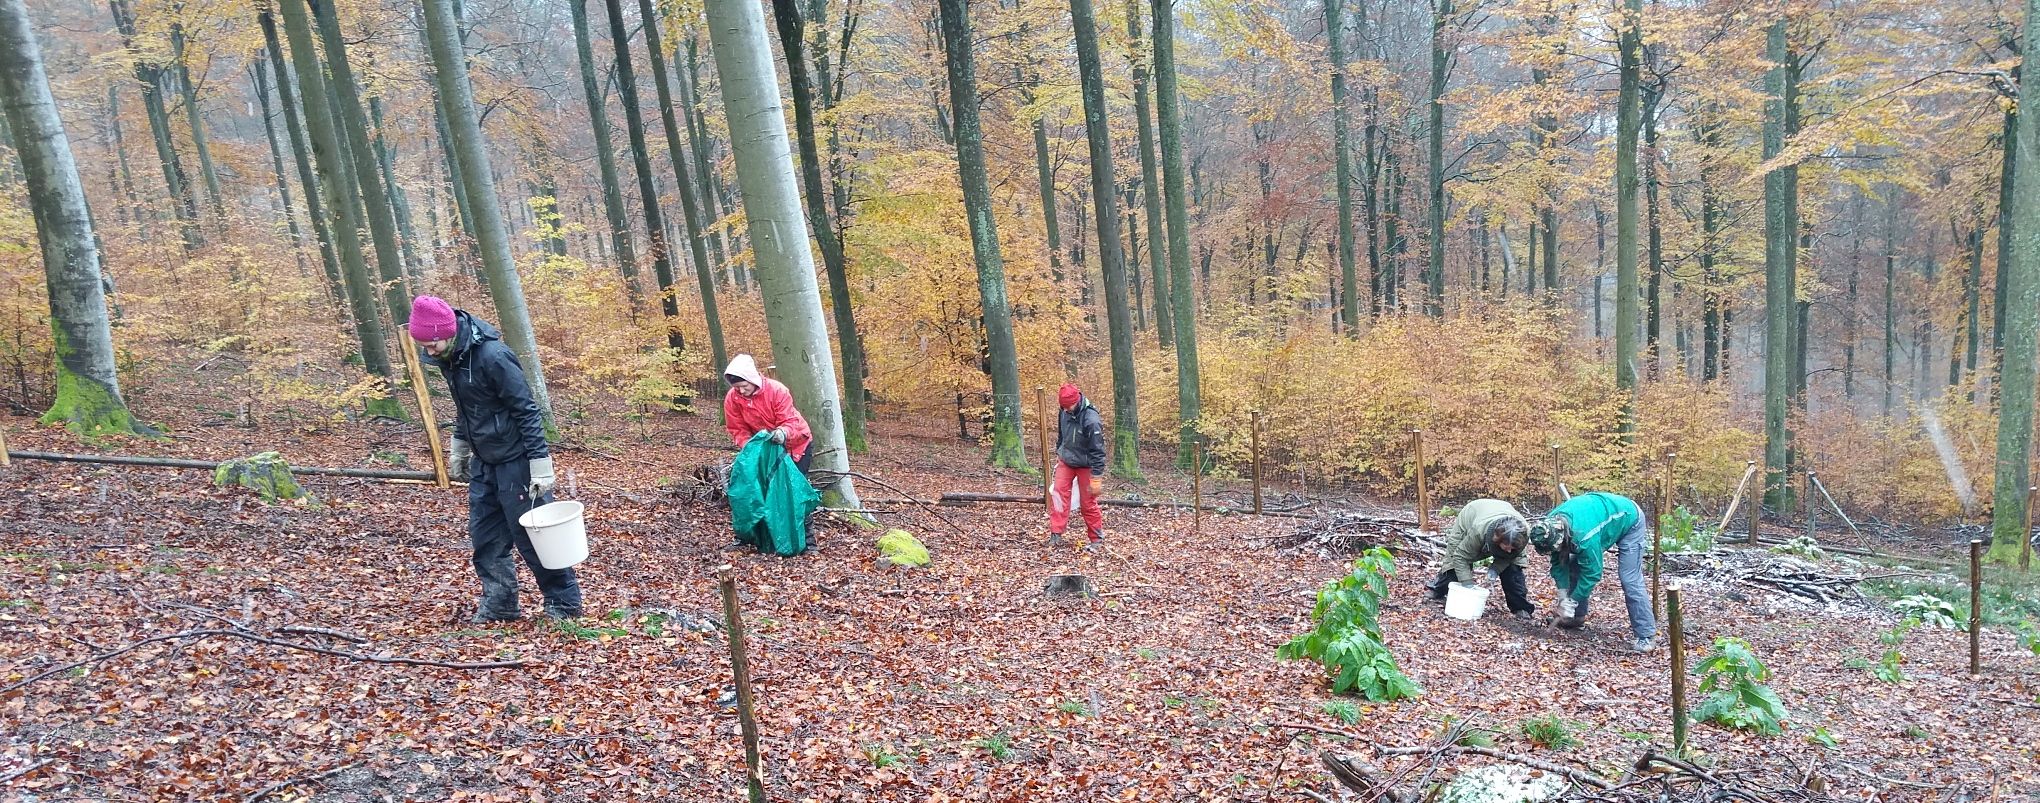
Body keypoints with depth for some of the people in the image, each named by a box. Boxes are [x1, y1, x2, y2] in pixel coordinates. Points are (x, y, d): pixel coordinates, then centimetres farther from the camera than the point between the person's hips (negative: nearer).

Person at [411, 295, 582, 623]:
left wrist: (541, 467, -21)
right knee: (485, 537, 12)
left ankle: (565, 602, 12)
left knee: (532, 536, -1)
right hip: (484, 462, 8)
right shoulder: (450, 357, 2)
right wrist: (458, 449, 22)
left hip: (516, 462, -8)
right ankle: (498, 604, 23)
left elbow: (527, 412, -22)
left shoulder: (493, 356, -24)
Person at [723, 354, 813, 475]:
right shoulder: (731, 399, -17)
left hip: (795, 442, -3)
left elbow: (789, 421, -27)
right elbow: (738, 429, -12)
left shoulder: (777, 390, -27)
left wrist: (783, 433, -49)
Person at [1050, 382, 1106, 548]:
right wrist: (1059, 453, 19)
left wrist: (1096, 478, -22)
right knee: (1058, 493, -8)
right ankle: (1056, 534, -6)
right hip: (1065, 461, 5)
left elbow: (1097, 450, -24)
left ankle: (1096, 539, 16)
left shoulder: (1091, 420, -28)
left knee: (1088, 503, 2)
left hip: (1085, 465, -5)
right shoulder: (1065, 412, -8)